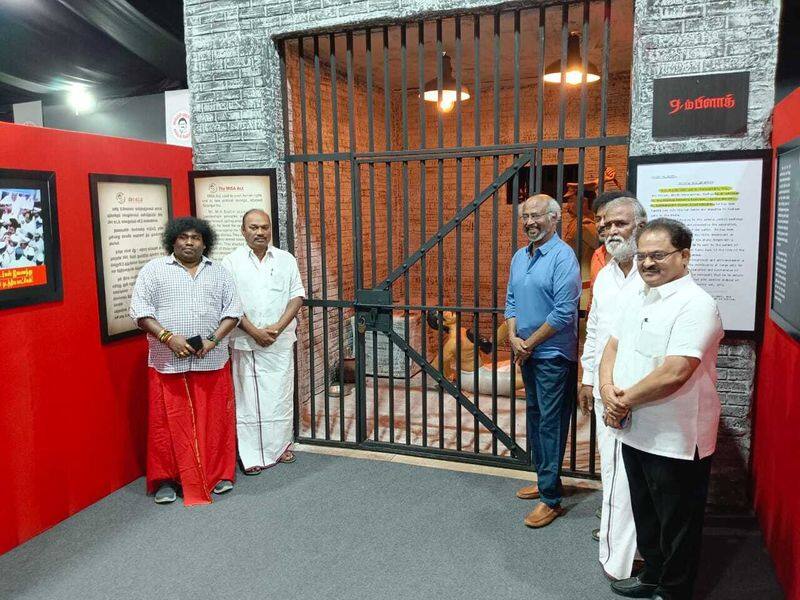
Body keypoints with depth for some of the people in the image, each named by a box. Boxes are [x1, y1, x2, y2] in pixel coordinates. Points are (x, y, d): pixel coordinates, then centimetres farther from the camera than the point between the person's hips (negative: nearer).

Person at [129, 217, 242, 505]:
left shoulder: (218, 272, 11)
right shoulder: (154, 270, 3)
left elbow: (233, 309, 7)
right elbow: (140, 310, -3)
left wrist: (214, 339, -8)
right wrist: (168, 337, -15)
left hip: (212, 362, 2)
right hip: (168, 363, -2)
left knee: (214, 420, 7)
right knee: (169, 423, 4)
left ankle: (219, 475, 20)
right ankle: (166, 480, 17)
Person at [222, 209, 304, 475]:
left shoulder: (285, 259, 5)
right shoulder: (231, 262, 0)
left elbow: (297, 296, 1)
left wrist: (277, 328, -10)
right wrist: (254, 332, -13)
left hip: (281, 341, 2)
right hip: (246, 342, -2)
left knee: (281, 394, 8)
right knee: (248, 396, 1)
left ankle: (281, 445, 24)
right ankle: (252, 455, 11)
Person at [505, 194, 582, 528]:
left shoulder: (563, 256, -15)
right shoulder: (520, 257, 10)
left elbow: (564, 312, -20)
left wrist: (529, 343, -13)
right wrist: (514, 338, -4)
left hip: (553, 355, -8)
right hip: (527, 354, 8)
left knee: (551, 424, -2)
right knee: (534, 417, 17)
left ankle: (551, 498, 7)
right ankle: (544, 479, 33)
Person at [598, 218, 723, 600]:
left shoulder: (695, 305, -19)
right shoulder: (637, 299, 8)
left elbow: (674, 373, -27)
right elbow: (612, 346, 10)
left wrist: (625, 401, -16)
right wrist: (608, 389, -8)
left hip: (675, 440, -8)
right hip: (634, 432, 8)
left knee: (677, 524, 11)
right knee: (645, 513, 24)